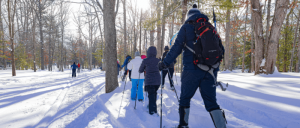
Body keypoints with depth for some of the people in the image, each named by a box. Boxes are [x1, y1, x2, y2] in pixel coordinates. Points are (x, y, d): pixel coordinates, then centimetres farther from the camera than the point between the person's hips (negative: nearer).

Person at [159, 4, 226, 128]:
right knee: (211, 101, 9)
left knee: (185, 99, 12)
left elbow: (177, 47, -5)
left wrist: (165, 62, 0)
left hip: (192, 70, -3)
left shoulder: (186, 27, 3)